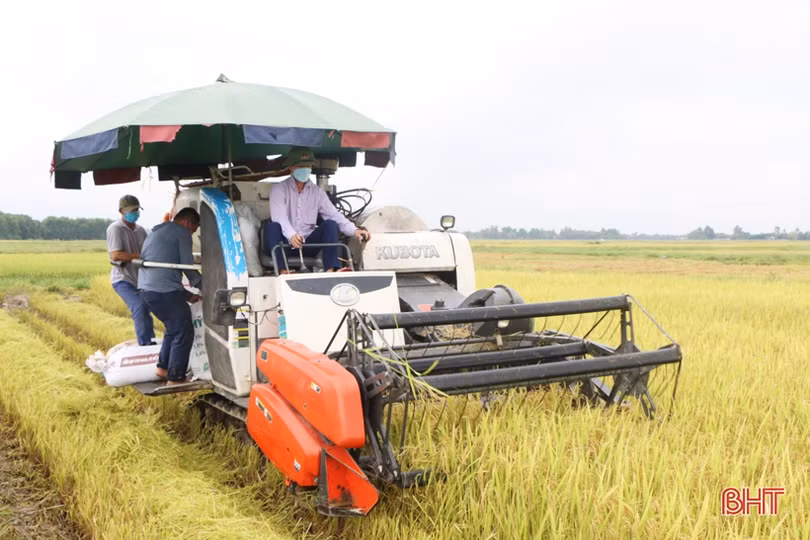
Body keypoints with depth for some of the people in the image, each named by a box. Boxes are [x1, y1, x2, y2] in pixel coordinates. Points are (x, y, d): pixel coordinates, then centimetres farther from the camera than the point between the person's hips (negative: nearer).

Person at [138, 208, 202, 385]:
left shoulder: (156, 232, 29)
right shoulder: (181, 232, 0)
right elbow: (187, 265, -4)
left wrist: (187, 295, 26)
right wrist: (203, 286, 12)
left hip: (147, 289, 10)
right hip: (165, 290, -9)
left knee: (174, 328, 25)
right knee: (184, 332, -3)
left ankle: (163, 368, 31)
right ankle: (175, 378, -3)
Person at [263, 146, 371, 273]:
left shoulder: (317, 192, 11)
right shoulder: (279, 189, -1)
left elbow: (335, 215, 1)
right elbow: (279, 217, -19)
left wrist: (354, 231, -19)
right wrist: (291, 235, -40)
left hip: (308, 244, 3)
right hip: (284, 244, -3)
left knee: (330, 224, -19)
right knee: (272, 226, -31)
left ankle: (330, 270, -32)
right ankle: (283, 271, -46)